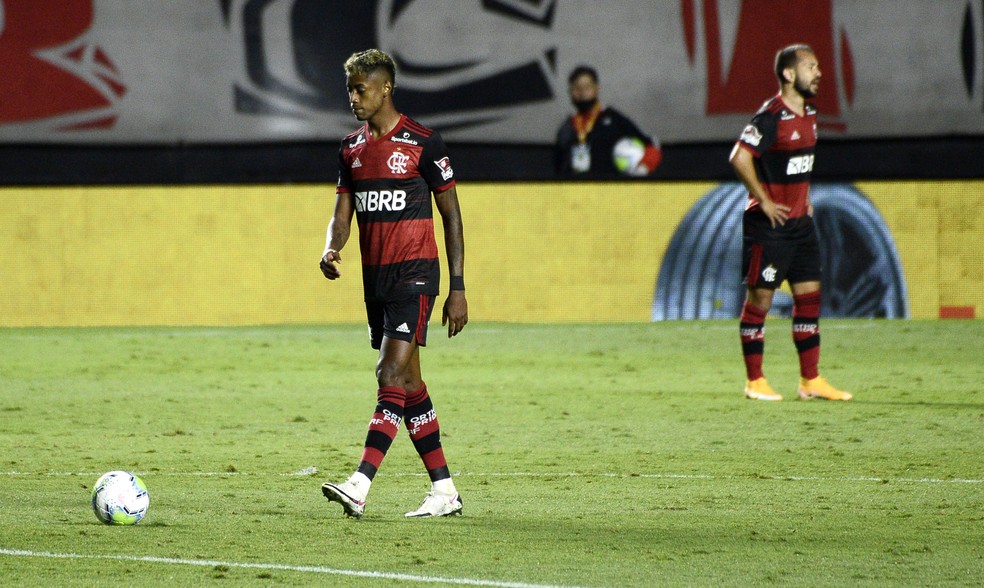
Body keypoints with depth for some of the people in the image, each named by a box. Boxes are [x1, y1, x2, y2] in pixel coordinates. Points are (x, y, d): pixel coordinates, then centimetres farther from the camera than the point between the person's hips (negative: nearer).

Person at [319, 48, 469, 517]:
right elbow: (343, 215, 13)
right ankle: (444, 490, 15)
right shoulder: (351, 149, 11)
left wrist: (457, 289, -6)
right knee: (408, 385, 9)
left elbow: (451, 216, -4)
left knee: (392, 375, -16)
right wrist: (331, 250, -11)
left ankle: (360, 487, -25)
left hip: (415, 272, -7)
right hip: (375, 276, 7)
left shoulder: (423, 144, -7)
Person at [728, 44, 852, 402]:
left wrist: (804, 198, 16)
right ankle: (754, 381, 6)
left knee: (809, 295, 6)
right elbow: (739, 158, -23)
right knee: (760, 298, 0)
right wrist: (764, 201, -17)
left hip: (800, 221, 8)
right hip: (769, 224, -8)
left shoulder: (808, 113, 11)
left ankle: (811, 380, 11)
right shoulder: (771, 117, -16)